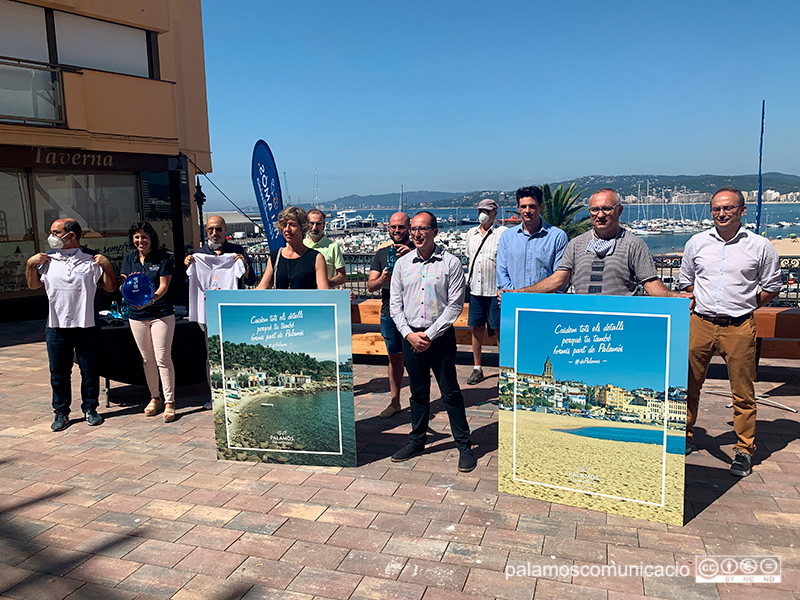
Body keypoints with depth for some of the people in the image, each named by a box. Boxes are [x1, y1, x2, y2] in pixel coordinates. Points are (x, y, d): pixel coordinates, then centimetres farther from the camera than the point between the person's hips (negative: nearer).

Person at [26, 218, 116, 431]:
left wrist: (107, 266, -8)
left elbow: (110, 287, 3)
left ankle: (90, 408, 22)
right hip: (56, 327, 2)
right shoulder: (47, 260, 8)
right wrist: (30, 264, 4)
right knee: (58, 372, 8)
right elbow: (34, 285, 17)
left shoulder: (90, 262, 0)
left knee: (90, 370, 6)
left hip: (86, 326, -2)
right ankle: (61, 412, 20)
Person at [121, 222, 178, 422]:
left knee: (163, 359, -7)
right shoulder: (129, 259, 10)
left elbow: (164, 285, -10)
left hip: (161, 313, -4)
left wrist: (152, 299, -28)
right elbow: (123, 284, 7)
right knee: (147, 359, 11)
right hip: (137, 315, 4)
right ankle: (155, 398, 25)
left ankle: (169, 402, 1)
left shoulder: (163, 257, -3)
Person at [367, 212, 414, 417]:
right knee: (394, 358, 12)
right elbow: (370, 285, 5)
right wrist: (382, 279, -17)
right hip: (389, 313, 3)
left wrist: (412, 254, -31)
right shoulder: (382, 253, 10)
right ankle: (394, 402, 22)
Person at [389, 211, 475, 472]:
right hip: (410, 336, 3)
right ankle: (416, 441, 27)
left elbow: (455, 305, -8)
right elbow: (395, 304, 7)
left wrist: (430, 334, -12)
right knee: (418, 392, 13)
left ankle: (464, 446, 12)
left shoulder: (450, 263, -4)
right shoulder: (402, 264, 7)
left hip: (440, 336, -3)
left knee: (451, 392, 1)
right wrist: (409, 334, -6)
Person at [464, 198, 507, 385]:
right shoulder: (471, 233, 14)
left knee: (499, 329, 0)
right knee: (477, 328, 8)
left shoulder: (503, 233, -4)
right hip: (475, 290, 5)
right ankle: (477, 369, 18)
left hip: (495, 291, -5)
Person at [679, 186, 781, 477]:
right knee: (688, 385, 8)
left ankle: (744, 450, 18)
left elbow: (772, 286, 11)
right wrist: (704, 304, 10)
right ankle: (684, 438, 25)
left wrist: (744, 306, 5)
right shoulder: (696, 243, 6)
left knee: (743, 393, 4)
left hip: (739, 328, -2)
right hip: (700, 324, 2)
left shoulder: (760, 246, 1)